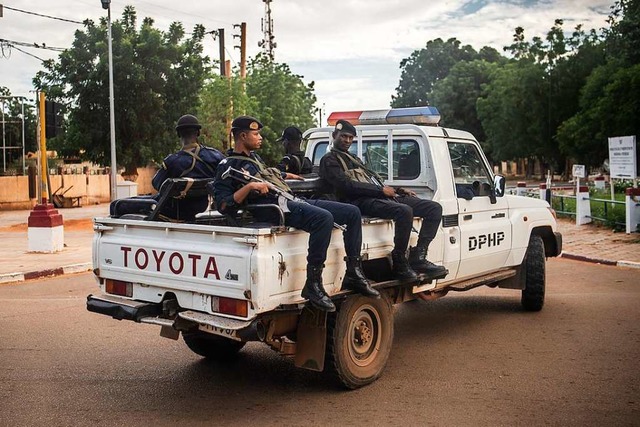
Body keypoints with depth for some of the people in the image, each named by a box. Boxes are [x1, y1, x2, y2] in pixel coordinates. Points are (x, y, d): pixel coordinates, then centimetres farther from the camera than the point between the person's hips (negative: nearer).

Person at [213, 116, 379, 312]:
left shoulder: (254, 157, 26)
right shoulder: (228, 166, 0)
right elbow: (224, 205, -12)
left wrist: (287, 175, 42)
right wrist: (249, 187, -20)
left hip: (294, 200, 9)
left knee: (353, 213, 0)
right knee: (324, 218, -37)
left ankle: (354, 274, 0)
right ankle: (313, 285, -32)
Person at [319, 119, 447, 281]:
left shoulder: (353, 158, 34)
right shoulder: (329, 160, 5)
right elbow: (347, 185, -11)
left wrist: (399, 190, 15)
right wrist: (381, 190, -12)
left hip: (382, 196, 9)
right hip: (361, 201, -9)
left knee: (435, 208, -3)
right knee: (404, 211, -36)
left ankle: (418, 258, -11)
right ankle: (399, 263, -23)